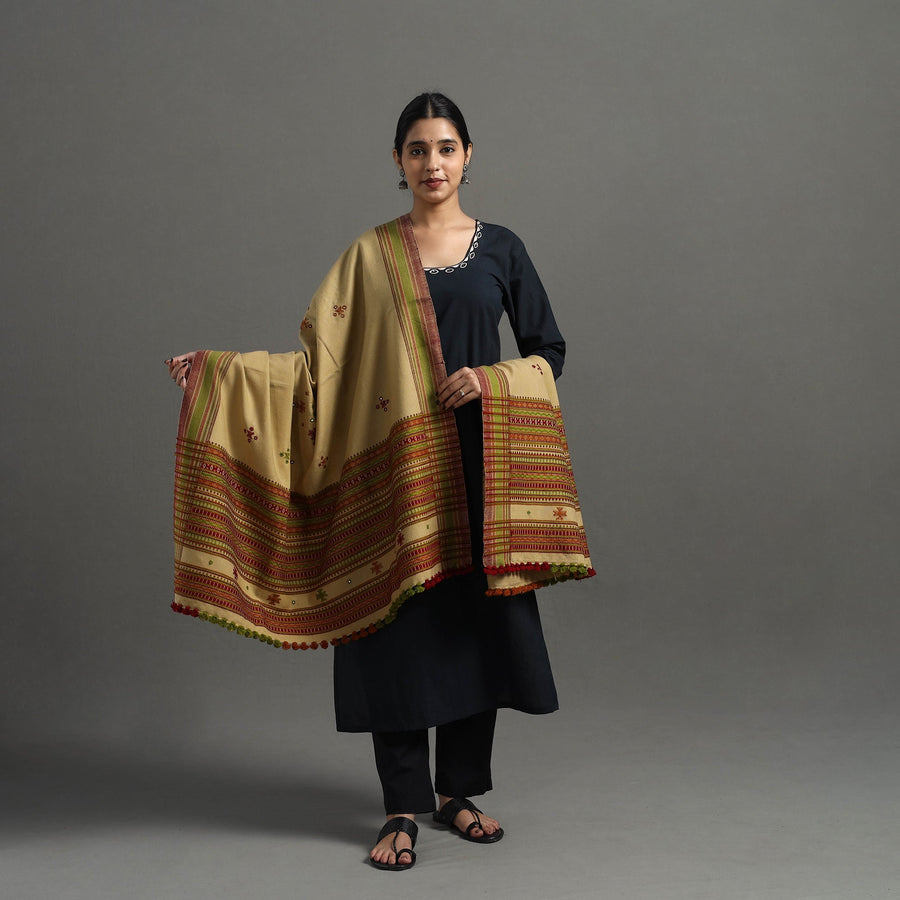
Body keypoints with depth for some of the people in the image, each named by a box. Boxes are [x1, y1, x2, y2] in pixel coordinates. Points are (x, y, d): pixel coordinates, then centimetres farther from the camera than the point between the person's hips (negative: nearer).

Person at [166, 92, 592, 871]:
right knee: (400, 622, -3)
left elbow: (551, 352, 8)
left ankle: (459, 790, 21)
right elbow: (323, 355, 3)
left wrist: (491, 377, -11)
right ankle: (404, 808, 9)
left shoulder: (500, 247, 7)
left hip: (477, 463, 1)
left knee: (477, 619, 3)